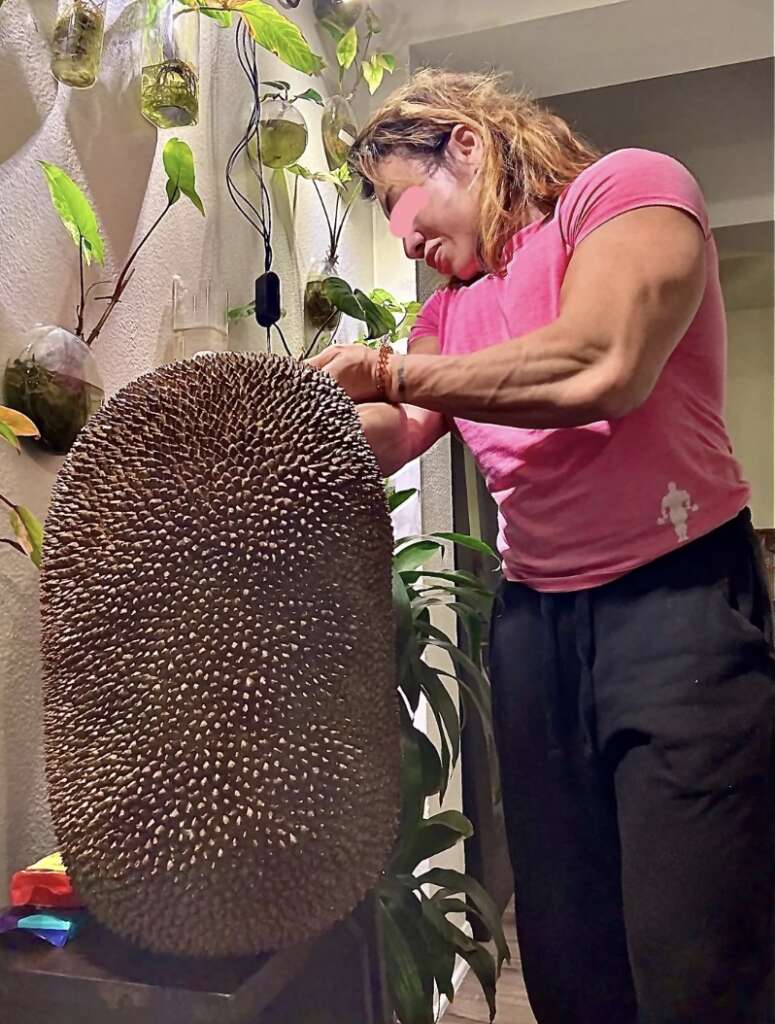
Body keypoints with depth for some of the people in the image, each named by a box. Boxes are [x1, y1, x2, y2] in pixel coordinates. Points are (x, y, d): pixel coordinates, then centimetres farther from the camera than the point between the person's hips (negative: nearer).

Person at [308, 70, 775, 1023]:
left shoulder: (629, 186, -2)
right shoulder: (450, 306, 18)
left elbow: (602, 367, -20)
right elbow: (377, 442, 9)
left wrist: (392, 370, -12)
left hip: (679, 599, -6)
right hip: (534, 618, 6)